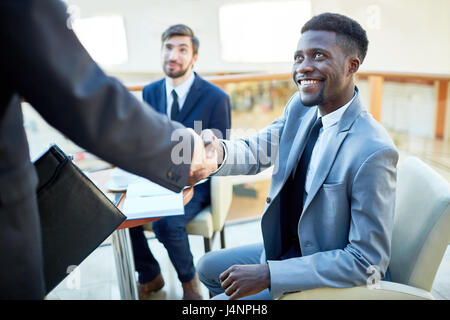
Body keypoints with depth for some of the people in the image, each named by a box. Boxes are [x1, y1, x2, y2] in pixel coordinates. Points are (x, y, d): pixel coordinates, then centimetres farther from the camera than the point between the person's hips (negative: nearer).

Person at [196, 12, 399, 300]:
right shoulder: (300, 107, -8)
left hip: (329, 277, -7)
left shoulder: (373, 152, -31)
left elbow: (367, 262, -27)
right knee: (208, 268, 18)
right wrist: (218, 152, -28)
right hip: (284, 249, 7)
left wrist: (269, 274, -27)